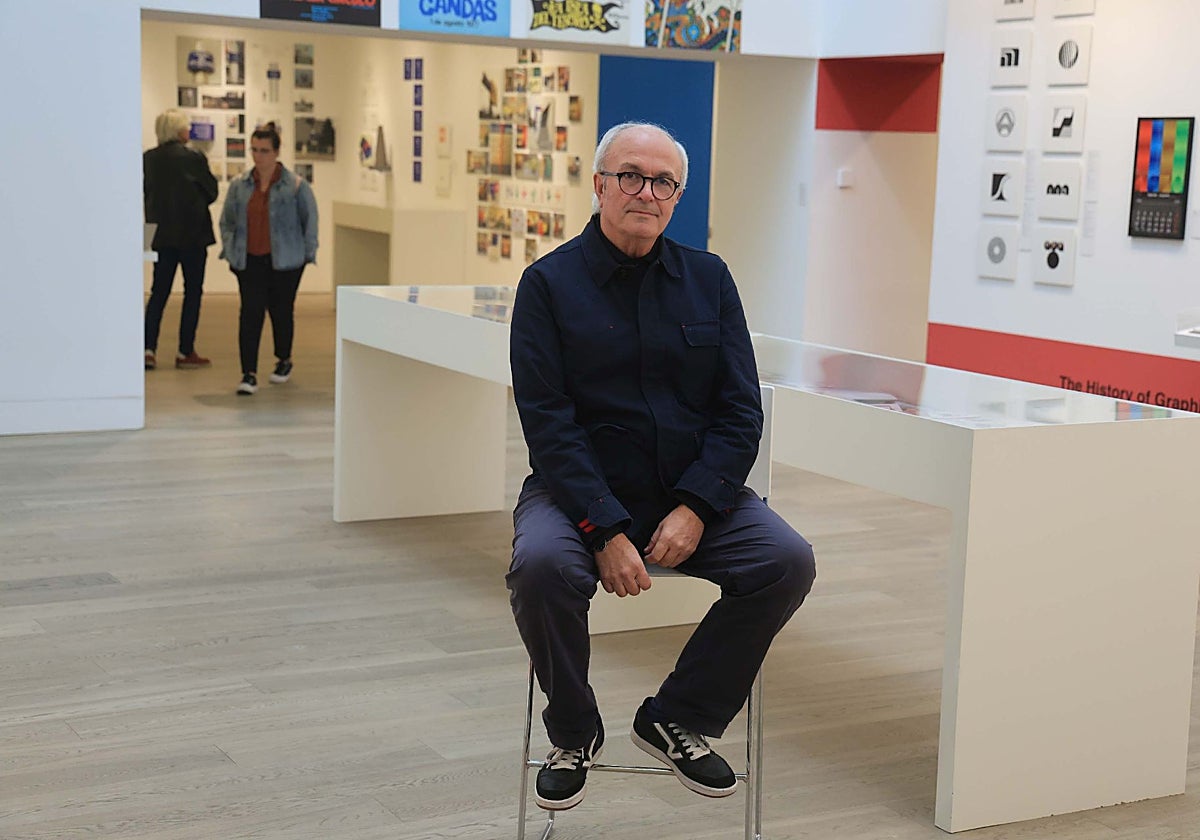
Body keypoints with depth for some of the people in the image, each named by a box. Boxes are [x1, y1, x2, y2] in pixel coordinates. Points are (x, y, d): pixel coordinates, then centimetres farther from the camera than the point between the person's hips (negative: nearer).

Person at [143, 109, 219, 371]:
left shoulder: (148, 159, 1)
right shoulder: (194, 158, -12)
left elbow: (146, 193, 9)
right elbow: (211, 192, -3)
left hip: (161, 233, 4)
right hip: (192, 233, -4)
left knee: (159, 291, 9)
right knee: (193, 291, 6)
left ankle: (149, 348, -1)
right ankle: (185, 352, 5)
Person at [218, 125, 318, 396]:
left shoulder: (296, 185, -5)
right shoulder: (239, 185, 5)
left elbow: (310, 221, 1)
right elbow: (226, 221, 15)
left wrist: (307, 253, -1)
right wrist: (229, 249, 7)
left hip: (284, 262, -2)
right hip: (249, 261, 2)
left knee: (281, 311, 10)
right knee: (250, 312, -8)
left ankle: (284, 361, 35)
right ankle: (249, 374, -10)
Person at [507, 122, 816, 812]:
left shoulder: (709, 279, 8)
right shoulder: (550, 282, -2)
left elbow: (741, 411, 3)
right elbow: (548, 421, -10)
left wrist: (696, 508, -13)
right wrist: (605, 529, -21)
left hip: (691, 492, 3)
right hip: (580, 489, -3)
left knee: (789, 561, -20)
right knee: (541, 566, -33)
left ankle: (679, 720, 0)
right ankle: (575, 735, -4)